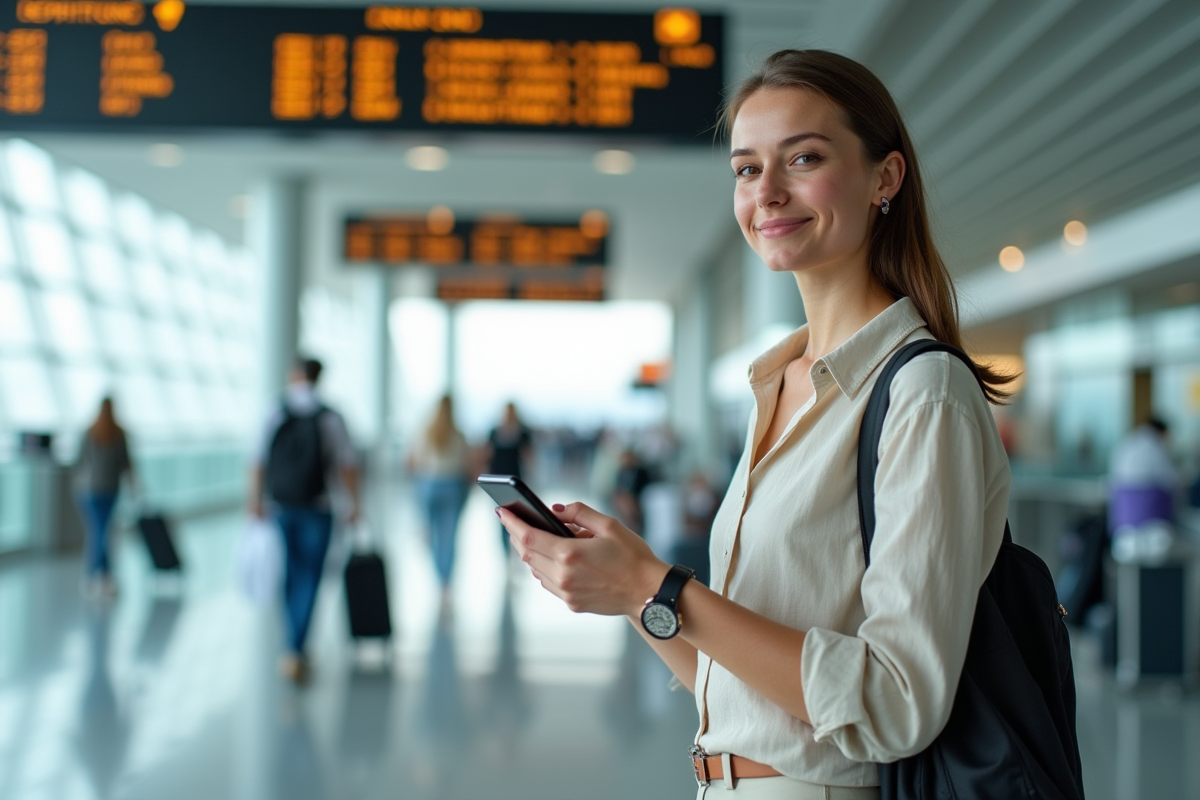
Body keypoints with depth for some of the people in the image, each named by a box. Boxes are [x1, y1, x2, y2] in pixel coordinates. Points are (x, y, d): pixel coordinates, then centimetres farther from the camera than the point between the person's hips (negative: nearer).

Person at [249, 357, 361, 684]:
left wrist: (256, 501, 5)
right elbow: (348, 466, -4)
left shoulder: (275, 415, -2)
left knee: (291, 577, 15)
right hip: (316, 510, -2)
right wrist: (354, 504, 6)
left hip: (280, 508, 2)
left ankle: (295, 649, 24)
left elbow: (258, 464, -4)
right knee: (309, 580, 1)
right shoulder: (331, 418, -4)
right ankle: (296, 650, -10)